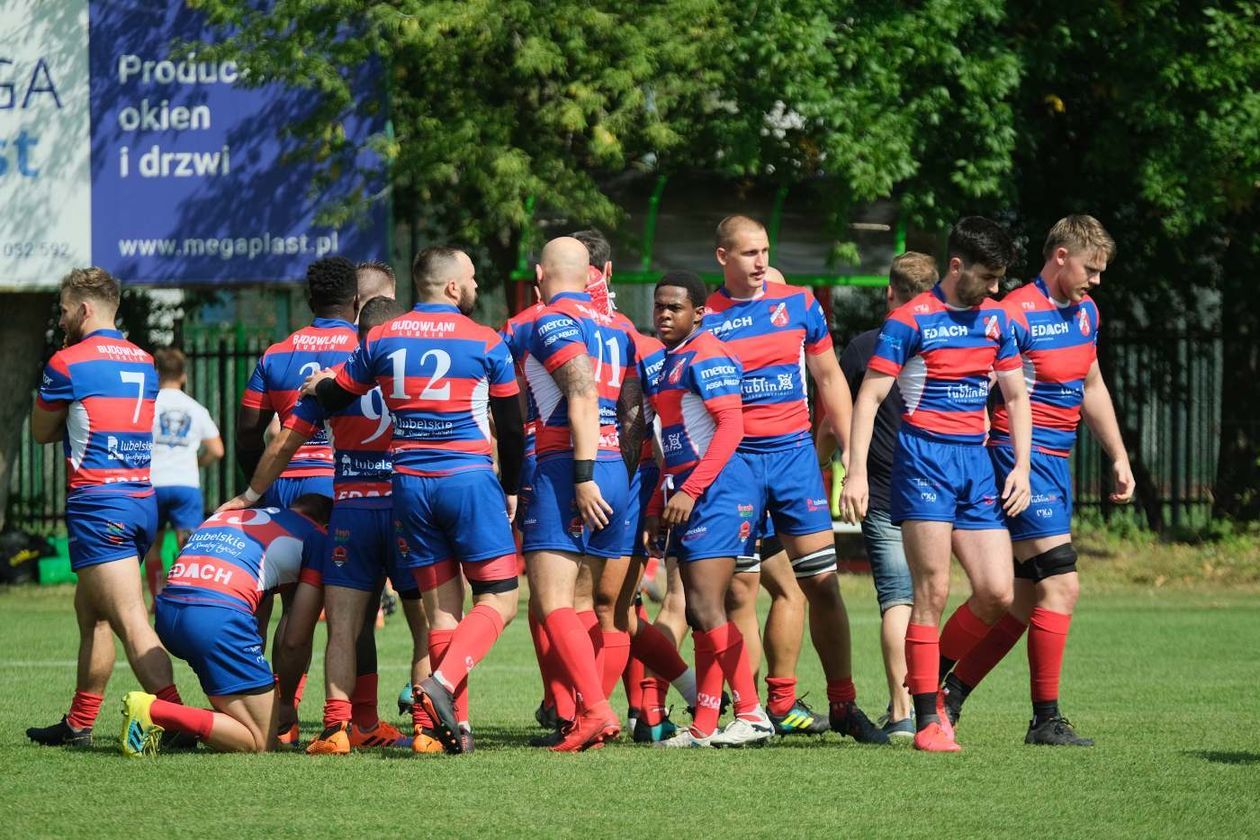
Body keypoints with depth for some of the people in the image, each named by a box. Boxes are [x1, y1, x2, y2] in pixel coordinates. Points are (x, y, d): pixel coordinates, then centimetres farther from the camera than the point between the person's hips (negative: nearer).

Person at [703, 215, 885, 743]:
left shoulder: (798, 304, 6)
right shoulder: (704, 320, -1)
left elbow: (829, 379, 13)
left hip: (795, 453, 2)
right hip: (734, 461, -2)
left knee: (822, 582, -1)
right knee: (740, 590, -1)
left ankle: (843, 704, 5)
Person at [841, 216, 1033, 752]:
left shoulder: (995, 318, 12)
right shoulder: (910, 320, -5)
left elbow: (1015, 395, 20)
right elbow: (869, 397, -6)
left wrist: (1021, 467, 10)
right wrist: (856, 473, -13)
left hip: (976, 462, 6)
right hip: (924, 459, -6)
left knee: (997, 592, -3)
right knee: (933, 592, -9)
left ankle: (931, 678, 19)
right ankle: (927, 719, -5)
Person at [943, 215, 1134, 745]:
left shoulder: (1084, 311, 13)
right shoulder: (1016, 315, -14)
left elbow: (1092, 388, 26)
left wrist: (1119, 457, 23)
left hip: (1056, 463, 9)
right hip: (1021, 458, -9)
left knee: (1025, 601, 8)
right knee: (1060, 584, -12)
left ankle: (950, 695, 17)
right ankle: (1046, 720, -8)